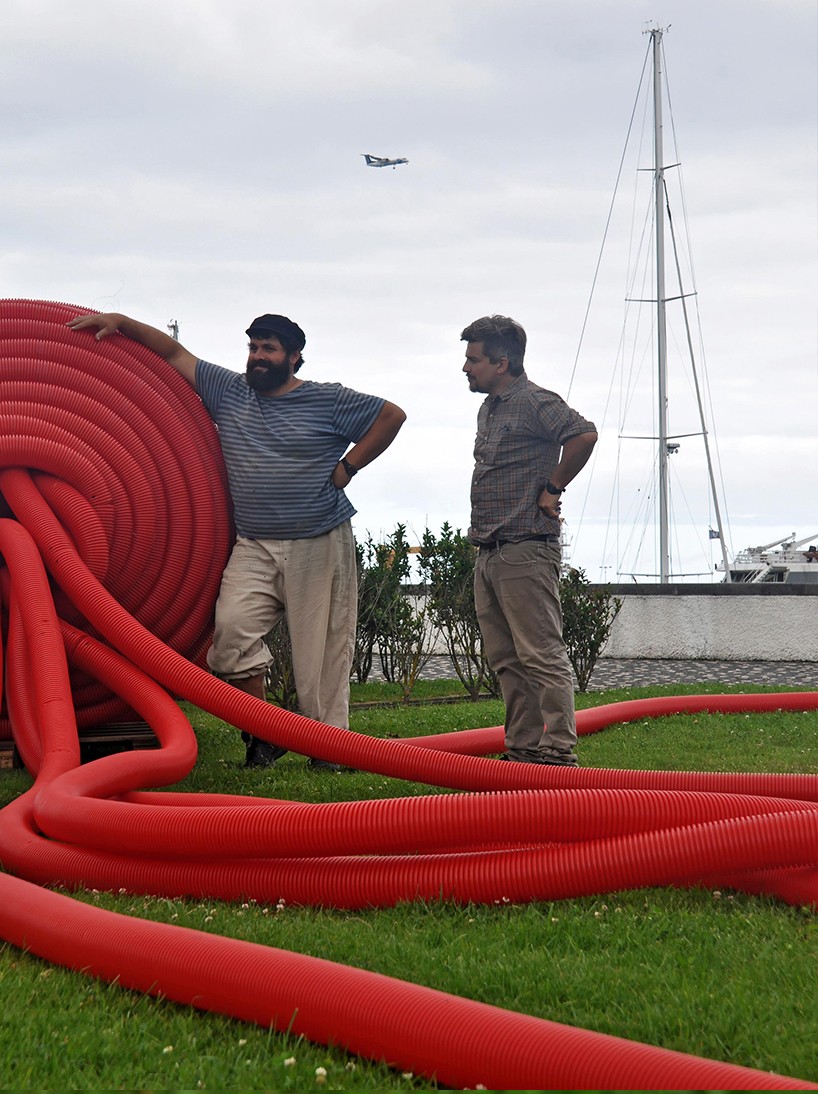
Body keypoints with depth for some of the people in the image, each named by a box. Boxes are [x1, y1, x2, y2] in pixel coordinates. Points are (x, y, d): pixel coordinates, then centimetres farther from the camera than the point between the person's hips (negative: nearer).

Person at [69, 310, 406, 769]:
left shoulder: (328, 401, 1)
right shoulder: (228, 390, 12)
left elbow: (392, 415, 4)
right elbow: (175, 353, 17)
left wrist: (345, 468, 0)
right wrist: (121, 322, 10)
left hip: (320, 546, -3)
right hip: (254, 547, 3)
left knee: (322, 645, -5)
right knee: (232, 626, -18)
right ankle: (262, 734, -7)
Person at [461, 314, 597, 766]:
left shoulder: (535, 402, -10)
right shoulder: (489, 408, 20)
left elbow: (584, 434, -25)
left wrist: (552, 489, -15)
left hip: (527, 553, -10)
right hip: (489, 555, 10)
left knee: (541, 655, -8)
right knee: (506, 660, 11)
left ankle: (558, 752, -6)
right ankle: (522, 748, 17)